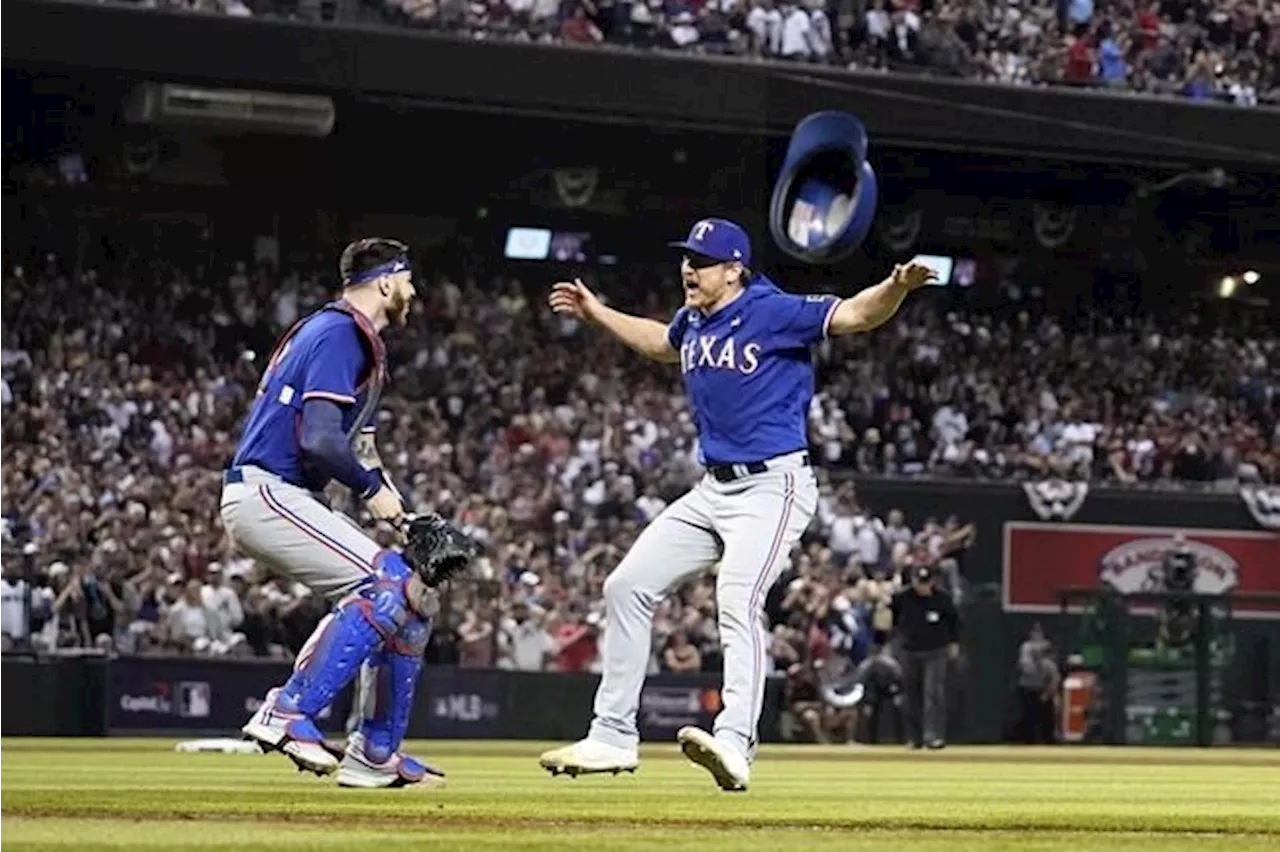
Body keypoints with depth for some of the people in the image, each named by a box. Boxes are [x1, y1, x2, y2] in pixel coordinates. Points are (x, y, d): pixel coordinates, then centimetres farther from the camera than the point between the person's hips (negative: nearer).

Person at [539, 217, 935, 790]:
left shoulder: (773, 312, -12)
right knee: (627, 587, 8)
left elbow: (856, 314, -21)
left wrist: (897, 288, -39)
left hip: (772, 487, -9)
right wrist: (598, 314, 39)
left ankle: (734, 746, -42)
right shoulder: (692, 322, 11)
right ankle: (613, 738, 16)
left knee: (738, 600, -29)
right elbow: (661, 344, 35)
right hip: (712, 489, 9)